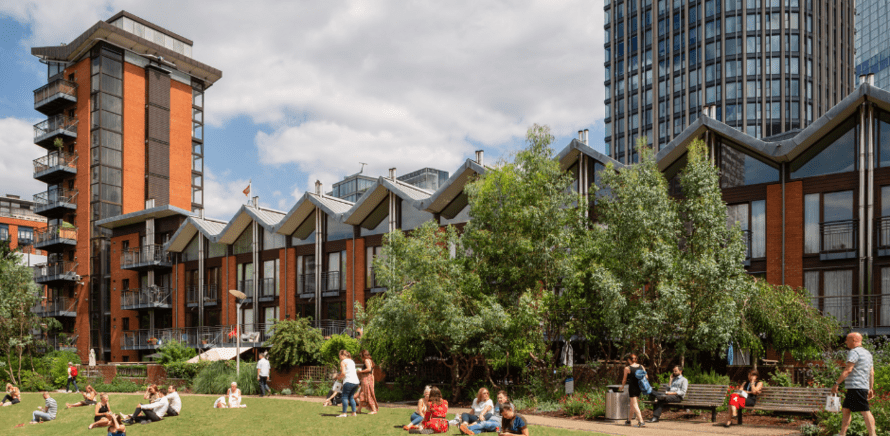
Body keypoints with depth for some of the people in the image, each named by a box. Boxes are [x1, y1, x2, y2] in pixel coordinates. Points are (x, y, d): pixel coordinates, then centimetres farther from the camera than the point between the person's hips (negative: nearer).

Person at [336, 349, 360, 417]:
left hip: (349, 381, -8)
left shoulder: (343, 362, -4)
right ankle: (354, 412, 13)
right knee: (351, 397, 15)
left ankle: (344, 413, -4)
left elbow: (343, 373, -14)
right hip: (356, 381, 8)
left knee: (345, 397, -2)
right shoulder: (352, 361, 21)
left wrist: (339, 377, 4)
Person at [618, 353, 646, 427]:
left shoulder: (627, 368, -8)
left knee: (635, 405, -4)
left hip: (632, 387, -6)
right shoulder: (641, 367, 4)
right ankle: (628, 420, 29)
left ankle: (641, 422, -15)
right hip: (639, 387, 6)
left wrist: (622, 387, 18)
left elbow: (624, 380, 1)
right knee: (632, 405, 18)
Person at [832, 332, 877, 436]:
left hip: (856, 387, -10)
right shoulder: (867, 353, 20)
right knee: (846, 410, 13)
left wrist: (837, 383, -17)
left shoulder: (854, 352, -11)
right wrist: (871, 389, 24)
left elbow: (848, 370, -19)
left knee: (865, 412, -9)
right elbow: (871, 373, 21)